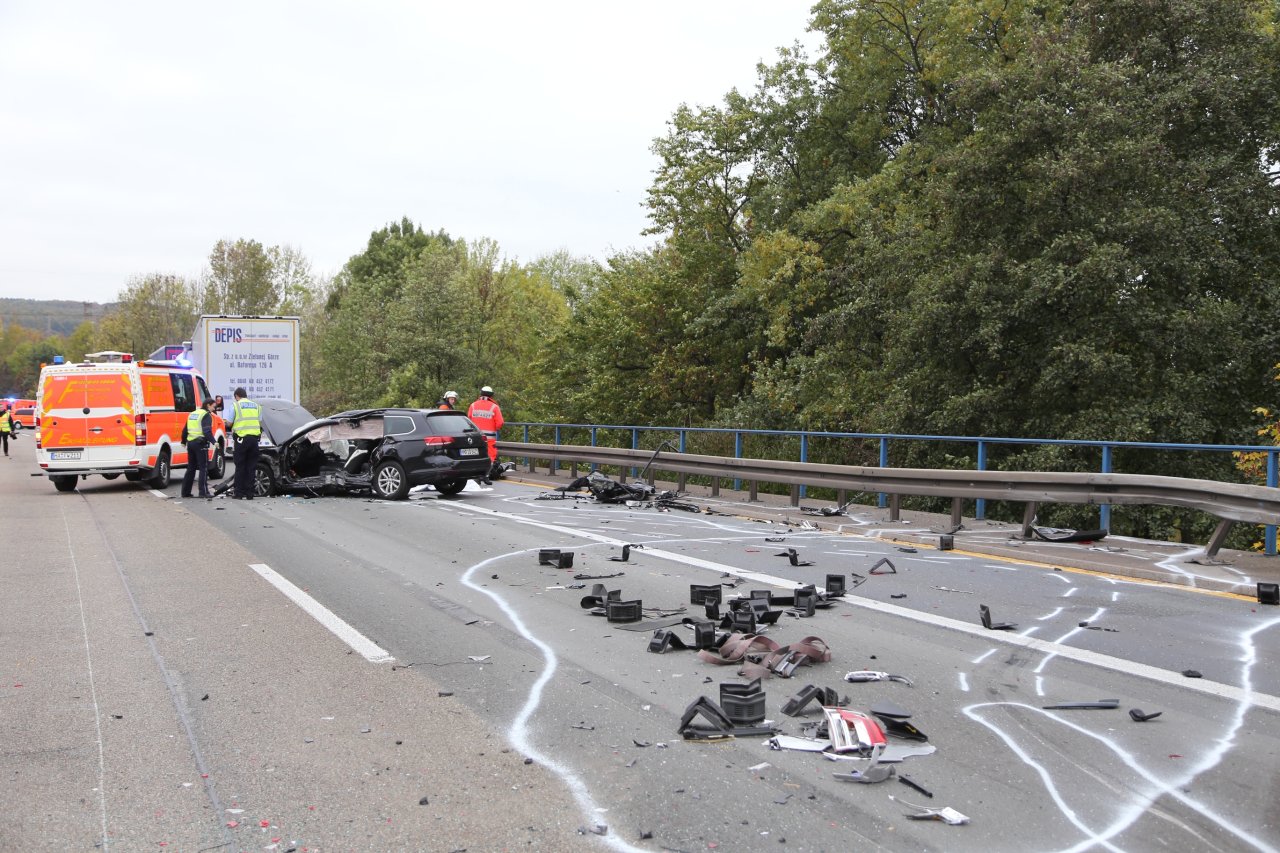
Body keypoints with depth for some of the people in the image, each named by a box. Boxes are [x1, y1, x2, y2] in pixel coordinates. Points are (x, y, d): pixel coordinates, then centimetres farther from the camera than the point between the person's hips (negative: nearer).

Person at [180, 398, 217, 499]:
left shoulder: (192, 414, 18)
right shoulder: (206, 415, -7)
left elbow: (185, 430, 23)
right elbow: (207, 431, -20)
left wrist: (184, 441, 34)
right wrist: (213, 442, -27)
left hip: (190, 443, 8)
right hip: (200, 443, -8)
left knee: (191, 468, 15)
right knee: (203, 468, -6)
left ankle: (185, 491, 17)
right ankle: (203, 492, -12)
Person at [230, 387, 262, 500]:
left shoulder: (235, 405, 0)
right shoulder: (256, 405, 14)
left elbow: (229, 423, -2)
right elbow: (260, 422, 13)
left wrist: (233, 428, 18)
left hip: (241, 438, -3)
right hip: (254, 437, 4)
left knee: (240, 466, 3)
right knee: (251, 467, 7)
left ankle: (238, 493, 3)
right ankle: (249, 493, 6)